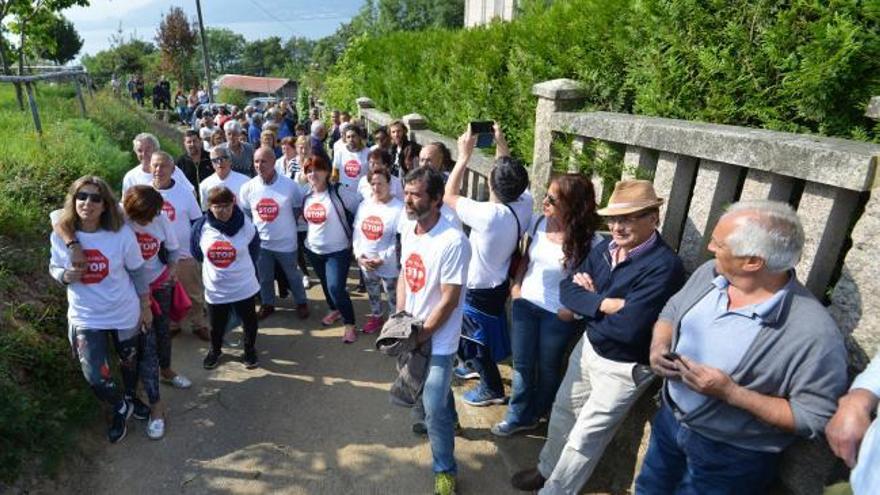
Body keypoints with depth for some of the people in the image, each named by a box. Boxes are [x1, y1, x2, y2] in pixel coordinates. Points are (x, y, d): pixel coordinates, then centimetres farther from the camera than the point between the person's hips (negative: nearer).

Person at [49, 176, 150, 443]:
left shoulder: (121, 234, -18)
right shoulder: (60, 235, -12)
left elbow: (137, 273, -6)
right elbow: (54, 268, 4)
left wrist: (145, 307, 1)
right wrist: (66, 275, -21)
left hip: (124, 314, -1)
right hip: (85, 318, 1)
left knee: (129, 361, 21)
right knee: (95, 377, -1)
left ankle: (130, 399, 52)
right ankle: (121, 408, 31)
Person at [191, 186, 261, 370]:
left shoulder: (245, 225, -15)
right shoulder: (200, 227, -13)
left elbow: (254, 252, 2)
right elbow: (197, 254, 6)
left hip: (243, 286, -1)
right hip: (215, 288, 1)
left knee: (249, 321, 15)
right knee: (216, 325, 18)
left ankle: (250, 350, 40)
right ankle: (215, 350, 46)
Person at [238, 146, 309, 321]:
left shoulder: (289, 185, -18)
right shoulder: (248, 187, -11)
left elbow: (298, 208, -1)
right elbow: (244, 212, 6)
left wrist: (285, 224, 1)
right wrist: (255, 229, 3)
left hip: (286, 242, -2)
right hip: (261, 242, 3)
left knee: (293, 275, 17)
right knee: (264, 278, 20)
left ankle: (301, 303, 38)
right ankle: (267, 304, 42)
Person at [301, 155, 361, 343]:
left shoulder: (339, 192, -18)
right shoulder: (306, 196, 2)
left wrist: (355, 235, -11)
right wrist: (308, 237, 12)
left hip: (338, 250, -6)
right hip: (313, 250, 6)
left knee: (336, 288, -13)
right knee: (325, 284, 21)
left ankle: (349, 324, 4)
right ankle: (335, 310, 45)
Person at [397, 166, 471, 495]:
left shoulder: (453, 242, -26)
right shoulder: (408, 232, -2)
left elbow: (449, 300, -22)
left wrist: (420, 335, -14)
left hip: (437, 339, -7)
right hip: (412, 331, 7)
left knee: (434, 407, 0)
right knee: (435, 391, 27)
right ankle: (448, 419, 56)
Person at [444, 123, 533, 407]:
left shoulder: (488, 215, -36)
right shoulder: (524, 204, -17)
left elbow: (449, 196, -22)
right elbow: (511, 178, 5)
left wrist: (464, 156, -19)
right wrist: (501, 144, 1)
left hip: (478, 291, -7)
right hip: (498, 284, 7)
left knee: (477, 342, 16)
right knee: (487, 336, 30)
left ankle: (492, 389, 35)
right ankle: (475, 366, 54)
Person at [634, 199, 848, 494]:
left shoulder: (814, 332, -28)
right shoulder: (710, 273, -8)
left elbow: (817, 418, -22)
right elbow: (671, 312, 7)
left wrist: (732, 393, -30)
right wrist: (659, 347, -12)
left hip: (732, 458, -5)